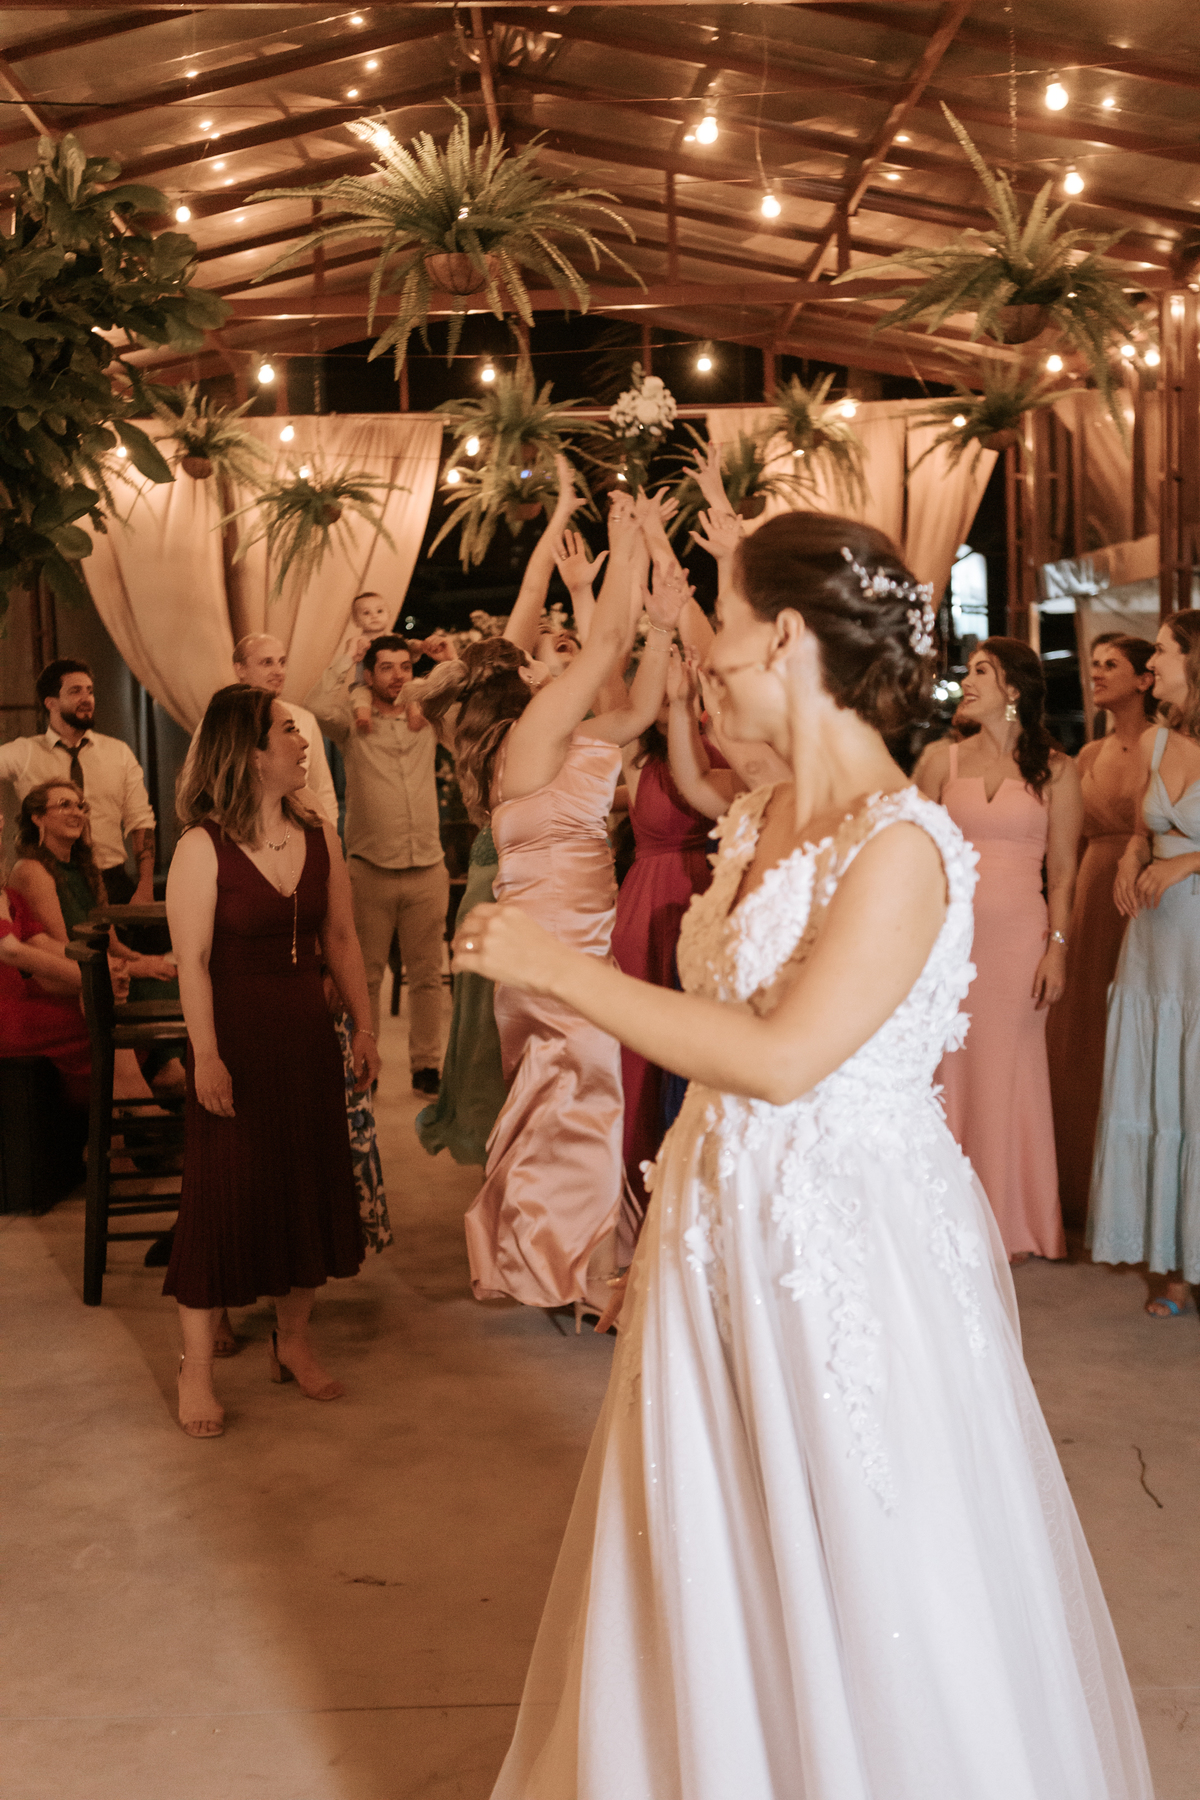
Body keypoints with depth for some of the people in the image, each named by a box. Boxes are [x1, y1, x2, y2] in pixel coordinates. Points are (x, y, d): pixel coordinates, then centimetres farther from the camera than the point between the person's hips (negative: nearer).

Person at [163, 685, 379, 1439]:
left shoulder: (320, 836, 5)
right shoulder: (203, 846, -11)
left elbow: (341, 938, 9)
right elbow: (192, 960, -14)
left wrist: (364, 1027, 6)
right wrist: (206, 1056, -18)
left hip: (308, 1036, 5)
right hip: (237, 1042, -5)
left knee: (310, 1185, 11)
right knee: (224, 1195, 0)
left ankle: (294, 1340, 30)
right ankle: (197, 1368, 15)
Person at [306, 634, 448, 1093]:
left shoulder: (428, 721, 10)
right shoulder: (354, 723, 1)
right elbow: (320, 707, -19)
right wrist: (346, 663, -5)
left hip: (427, 869, 2)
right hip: (370, 869, -2)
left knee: (426, 974, 8)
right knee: (365, 974, 5)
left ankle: (426, 1064, 16)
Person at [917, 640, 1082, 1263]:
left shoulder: (1055, 770, 4)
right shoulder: (942, 758, 6)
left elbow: (1062, 871, 2)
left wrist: (1057, 948, -6)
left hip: (1020, 936, -1)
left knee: (1009, 1075, 4)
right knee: (949, 1072, 4)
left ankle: (1011, 1224, 17)